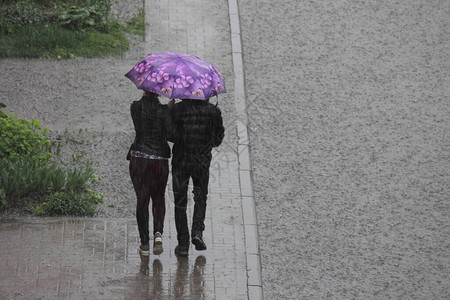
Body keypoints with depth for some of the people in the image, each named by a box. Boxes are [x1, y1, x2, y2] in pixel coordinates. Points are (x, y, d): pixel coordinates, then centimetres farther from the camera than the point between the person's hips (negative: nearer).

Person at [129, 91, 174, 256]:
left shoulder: (136, 107, -3)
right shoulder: (163, 110, -6)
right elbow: (170, 133, -8)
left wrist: (169, 106, 2)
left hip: (139, 159, 0)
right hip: (160, 159, 0)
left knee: (142, 199, 7)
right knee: (158, 198, 17)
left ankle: (144, 243, 5)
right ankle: (158, 232, -5)